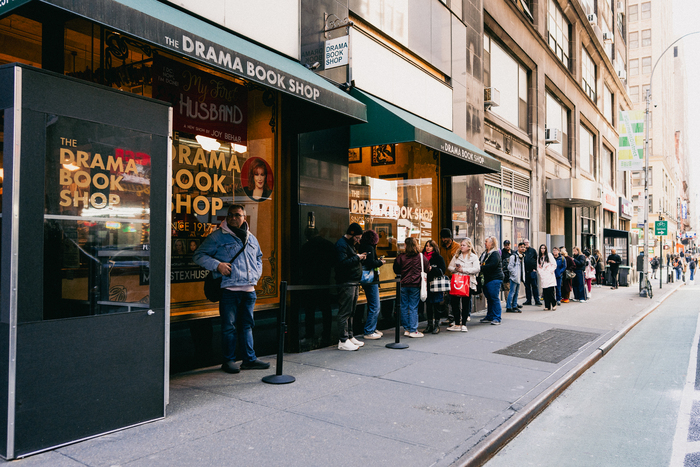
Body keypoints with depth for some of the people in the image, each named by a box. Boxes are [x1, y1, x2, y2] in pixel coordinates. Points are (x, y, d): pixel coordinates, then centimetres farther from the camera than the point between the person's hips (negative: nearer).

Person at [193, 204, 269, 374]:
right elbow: (198, 255, -2)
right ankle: (229, 361, 12)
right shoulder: (217, 236, 0)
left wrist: (257, 273, 16)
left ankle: (250, 359, 19)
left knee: (247, 325, 12)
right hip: (229, 290, -5)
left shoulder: (251, 238, 17)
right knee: (229, 326, 0)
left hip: (249, 290, 5)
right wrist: (217, 264, -14)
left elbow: (259, 257, 32)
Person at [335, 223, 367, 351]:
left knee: (350, 312, 15)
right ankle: (343, 341, -5)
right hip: (346, 283, -11)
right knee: (345, 312, -8)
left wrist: (360, 258, 9)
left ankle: (350, 337, 23)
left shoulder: (350, 244, 21)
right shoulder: (341, 244, -12)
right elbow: (343, 262, -23)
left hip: (353, 283, 11)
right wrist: (357, 258, -16)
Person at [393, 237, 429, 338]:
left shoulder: (401, 257, -7)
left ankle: (406, 329, 17)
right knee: (413, 308, 4)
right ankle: (413, 330, 5)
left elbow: (396, 270, 2)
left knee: (404, 307, 10)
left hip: (403, 285, 1)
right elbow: (427, 269, 6)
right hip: (415, 285, 0)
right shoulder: (421, 257, -5)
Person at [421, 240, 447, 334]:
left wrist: (431, 269, -18)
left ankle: (437, 325, 9)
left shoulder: (439, 258, -2)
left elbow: (442, 270, -10)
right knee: (428, 305, 8)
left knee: (436, 304, 0)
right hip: (426, 284, 4)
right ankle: (429, 325, 17)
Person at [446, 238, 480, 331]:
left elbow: (476, 269, -9)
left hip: (468, 283, -3)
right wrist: (455, 269, -9)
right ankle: (457, 324, 9)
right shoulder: (456, 256, 15)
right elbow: (449, 267, 12)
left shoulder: (474, 257, 4)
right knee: (454, 302, -1)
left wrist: (463, 270, -12)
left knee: (466, 303, 2)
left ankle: (464, 324, 11)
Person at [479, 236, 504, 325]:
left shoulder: (495, 253, -11)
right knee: (489, 298, 12)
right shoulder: (484, 253, 16)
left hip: (495, 278, -9)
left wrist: (481, 268, -17)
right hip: (487, 279, 9)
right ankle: (489, 317, 21)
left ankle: (497, 318, -4)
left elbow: (492, 265, -22)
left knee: (494, 298, -8)